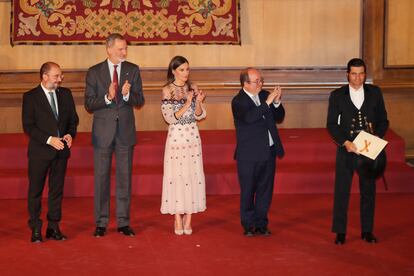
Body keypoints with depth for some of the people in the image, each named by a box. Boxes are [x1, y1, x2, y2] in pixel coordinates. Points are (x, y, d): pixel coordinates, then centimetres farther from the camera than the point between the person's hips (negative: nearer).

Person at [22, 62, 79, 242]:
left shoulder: (65, 94, 9)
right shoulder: (30, 97, -5)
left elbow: (73, 119, 13)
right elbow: (28, 126, -10)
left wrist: (70, 134, -7)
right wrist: (49, 139, -19)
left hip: (61, 150, 4)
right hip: (39, 151, -4)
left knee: (57, 190, 9)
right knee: (35, 190, 2)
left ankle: (53, 228, 17)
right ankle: (36, 230, 10)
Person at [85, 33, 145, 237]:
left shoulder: (133, 70, 4)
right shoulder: (94, 72, 0)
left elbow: (140, 100, 3)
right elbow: (88, 105, -4)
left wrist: (127, 95, -19)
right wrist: (107, 97, -21)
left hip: (125, 131, 1)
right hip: (103, 132, -1)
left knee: (124, 177, 6)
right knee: (101, 177, 4)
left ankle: (123, 222, 13)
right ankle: (101, 223, 12)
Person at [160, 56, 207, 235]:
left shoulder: (193, 88, 8)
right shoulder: (167, 90, -3)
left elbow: (200, 115, 7)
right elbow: (170, 118, -10)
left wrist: (199, 101, -12)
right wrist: (187, 103, -18)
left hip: (193, 137, 4)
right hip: (176, 137, -3)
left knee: (193, 175, 1)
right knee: (176, 176, -4)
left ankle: (188, 220, 7)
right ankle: (178, 220, 3)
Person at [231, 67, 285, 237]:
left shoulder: (265, 95, 7)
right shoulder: (238, 101, -10)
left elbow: (279, 118, 9)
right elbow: (248, 117, -29)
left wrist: (277, 102, -8)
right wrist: (267, 102, -30)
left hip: (269, 152, 5)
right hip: (249, 155, -5)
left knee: (265, 190, 10)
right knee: (247, 192, 5)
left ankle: (261, 224, 21)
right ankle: (248, 226, 16)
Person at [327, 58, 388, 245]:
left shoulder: (375, 93, 5)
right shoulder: (337, 95, 0)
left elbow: (383, 120, 8)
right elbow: (331, 124, -1)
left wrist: (377, 137, -11)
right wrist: (345, 142, -15)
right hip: (346, 149, -2)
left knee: (368, 191, 8)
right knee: (341, 191, 1)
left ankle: (367, 231, 19)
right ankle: (340, 232, 9)